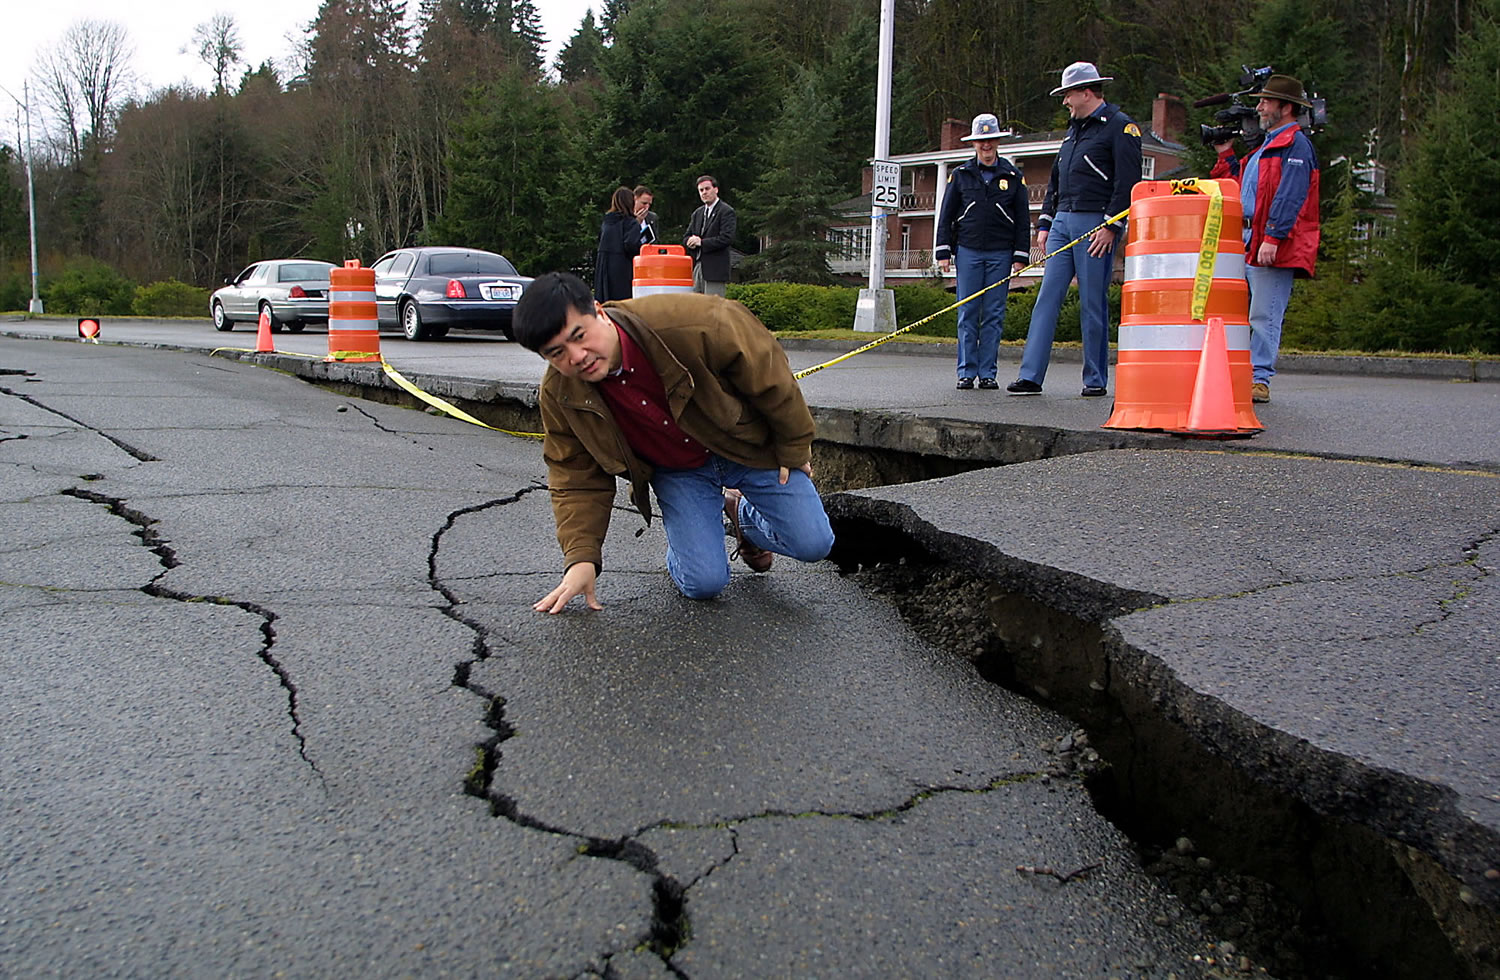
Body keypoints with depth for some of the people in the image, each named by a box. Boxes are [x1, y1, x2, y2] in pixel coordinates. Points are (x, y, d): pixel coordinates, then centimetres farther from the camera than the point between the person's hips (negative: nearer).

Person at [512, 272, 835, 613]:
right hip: (677, 470, 1)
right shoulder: (558, 395, -20)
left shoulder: (687, 322, -35)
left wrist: (794, 448, -10)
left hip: (748, 444, -1)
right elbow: (576, 479, -8)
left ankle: (741, 513, 26)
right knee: (704, 582, -15)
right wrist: (582, 558, -20)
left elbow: (768, 369, -20)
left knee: (814, 544, -5)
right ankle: (681, 547, 22)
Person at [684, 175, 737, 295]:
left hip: (714, 270, -7)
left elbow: (727, 238, -15)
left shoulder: (726, 211, -3)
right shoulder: (697, 213, 20)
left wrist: (701, 242, -13)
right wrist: (691, 242, -6)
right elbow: (686, 238, 19)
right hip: (696, 268, 7)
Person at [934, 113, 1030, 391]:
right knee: (967, 314, -2)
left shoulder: (1012, 176, 10)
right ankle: (966, 372, 3)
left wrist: (1021, 256, 2)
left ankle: (987, 373, 5)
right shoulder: (960, 174, 10)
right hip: (968, 251, 0)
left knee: (994, 315, 0)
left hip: (1001, 253, 0)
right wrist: (943, 252, 2)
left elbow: (1023, 219, 9)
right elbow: (946, 215, 10)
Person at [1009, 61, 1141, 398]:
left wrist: (1111, 226, -17)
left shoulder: (1120, 126, -4)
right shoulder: (1074, 129, 21)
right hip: (1063, 221, 8)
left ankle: (1096, 379, 7)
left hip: (1095, 224, -7)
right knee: (1047, 298, 0)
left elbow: (1128, 182, -12)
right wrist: (1044, 223, 18)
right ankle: (1031, 376, -2)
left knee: (1093, 304, -3)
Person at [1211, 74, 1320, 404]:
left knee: (1264, 315, -8)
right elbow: (1242, 186, 29)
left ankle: (1259, 380, -5)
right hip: (1247, 243, 9)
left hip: (1275, 247, -9)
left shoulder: (1295, 143, -6)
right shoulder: (1269, 144, 24)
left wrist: (1272, 238, -23)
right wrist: (1226, 154, 25)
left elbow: (1289, 197, -16)